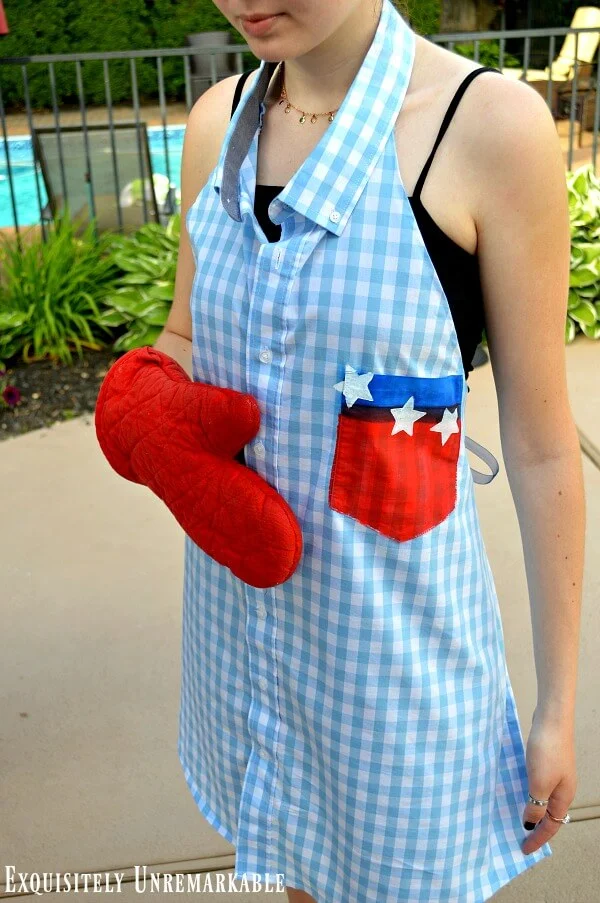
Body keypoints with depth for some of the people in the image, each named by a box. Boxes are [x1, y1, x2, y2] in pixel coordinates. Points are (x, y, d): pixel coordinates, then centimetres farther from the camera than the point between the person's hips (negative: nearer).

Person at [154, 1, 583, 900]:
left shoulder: (491, 123, -16)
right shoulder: (219, 120, 0)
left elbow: (540, 442, -11)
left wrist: (558, 704, -4)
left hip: (392, 632, -4)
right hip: (242, 612, 5)